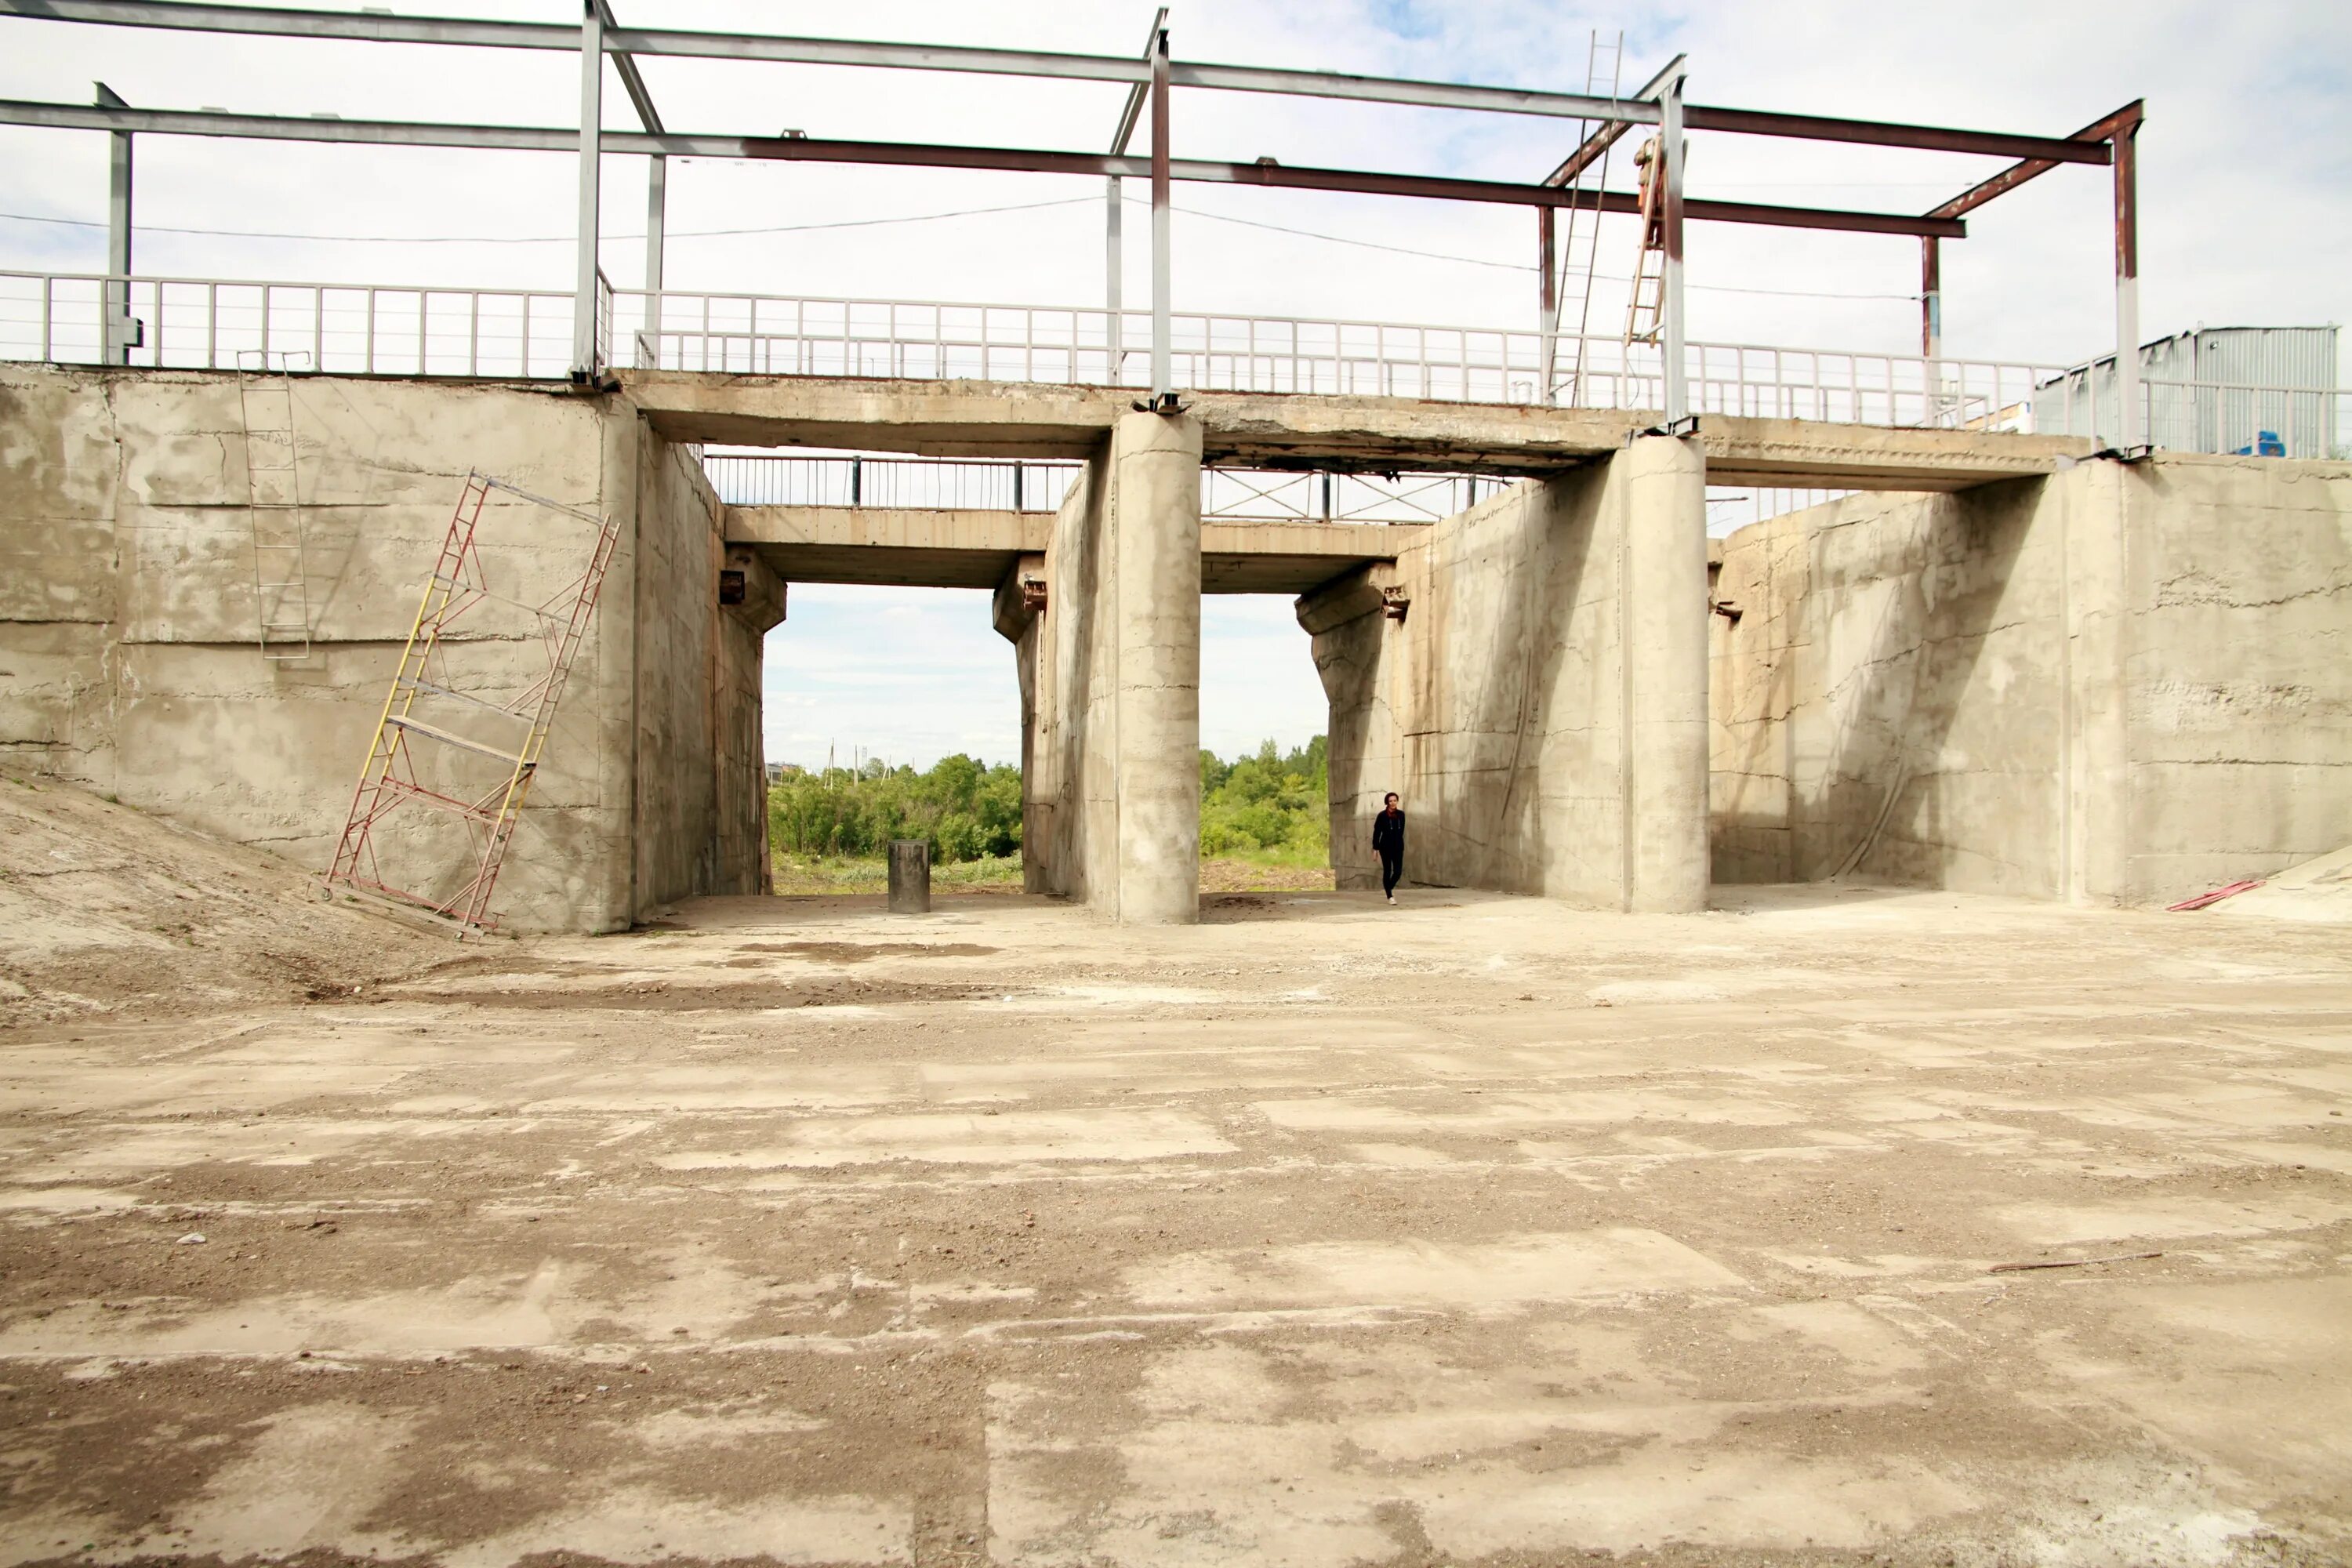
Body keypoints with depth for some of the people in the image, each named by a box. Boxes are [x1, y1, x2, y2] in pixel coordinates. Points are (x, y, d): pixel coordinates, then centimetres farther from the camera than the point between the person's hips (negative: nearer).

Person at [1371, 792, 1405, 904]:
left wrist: (1399, 842, 15)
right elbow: (1376, 833, -4)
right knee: (1387, 871, 4)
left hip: (1398, 847, 3)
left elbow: (1401, 831, 13)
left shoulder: (1401, 815, 2)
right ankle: (1390, 896, 13)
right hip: (1386, 847, -3)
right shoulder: (1382, 815, -7)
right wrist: (1375, 848, -7)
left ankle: (1390, 888, 26)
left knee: (1398, 871, -3)